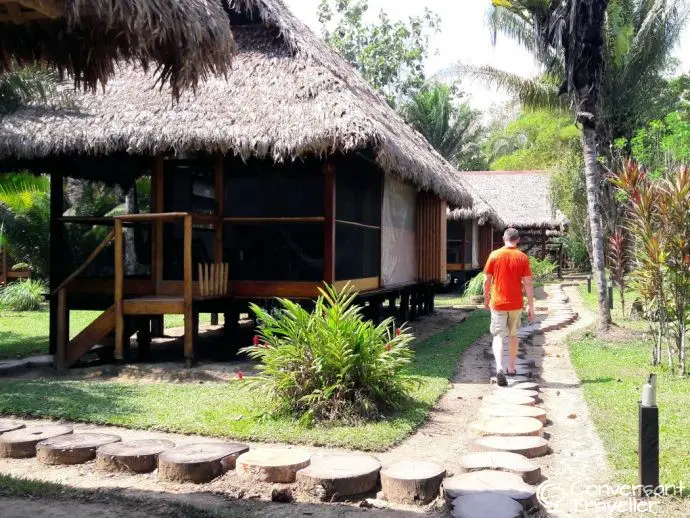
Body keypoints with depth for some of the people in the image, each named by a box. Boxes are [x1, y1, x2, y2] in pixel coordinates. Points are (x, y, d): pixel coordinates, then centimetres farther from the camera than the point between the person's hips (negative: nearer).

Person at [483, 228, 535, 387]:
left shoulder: (494, 255, -4)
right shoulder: (523, 257, -4)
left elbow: (487, 280, 0)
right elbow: (528, 284, -6)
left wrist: (486, 299, 15)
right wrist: (531, 307, -1)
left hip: (498, 302, -1)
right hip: (516, 304, 1)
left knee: (498, 336, -1)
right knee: (513, 335, 19)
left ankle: (499, 368, -22)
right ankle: (511, 368, 28)